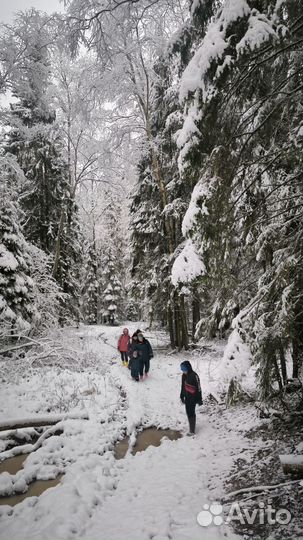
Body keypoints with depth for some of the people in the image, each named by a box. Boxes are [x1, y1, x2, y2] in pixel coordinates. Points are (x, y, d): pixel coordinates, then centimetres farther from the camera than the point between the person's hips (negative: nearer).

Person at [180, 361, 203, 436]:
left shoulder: (194, 375, -23)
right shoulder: (184, 375, 0)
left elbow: (198, 388, -18)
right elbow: (183, 386, 13)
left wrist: (199, 399, -13)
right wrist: (182, 396, 19)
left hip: (193, 397, -7)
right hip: (187, 397, 7)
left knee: (191, 413, -2)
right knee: (188, 412, 16)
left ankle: (192, 431, 9)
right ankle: (191, 427, 32)